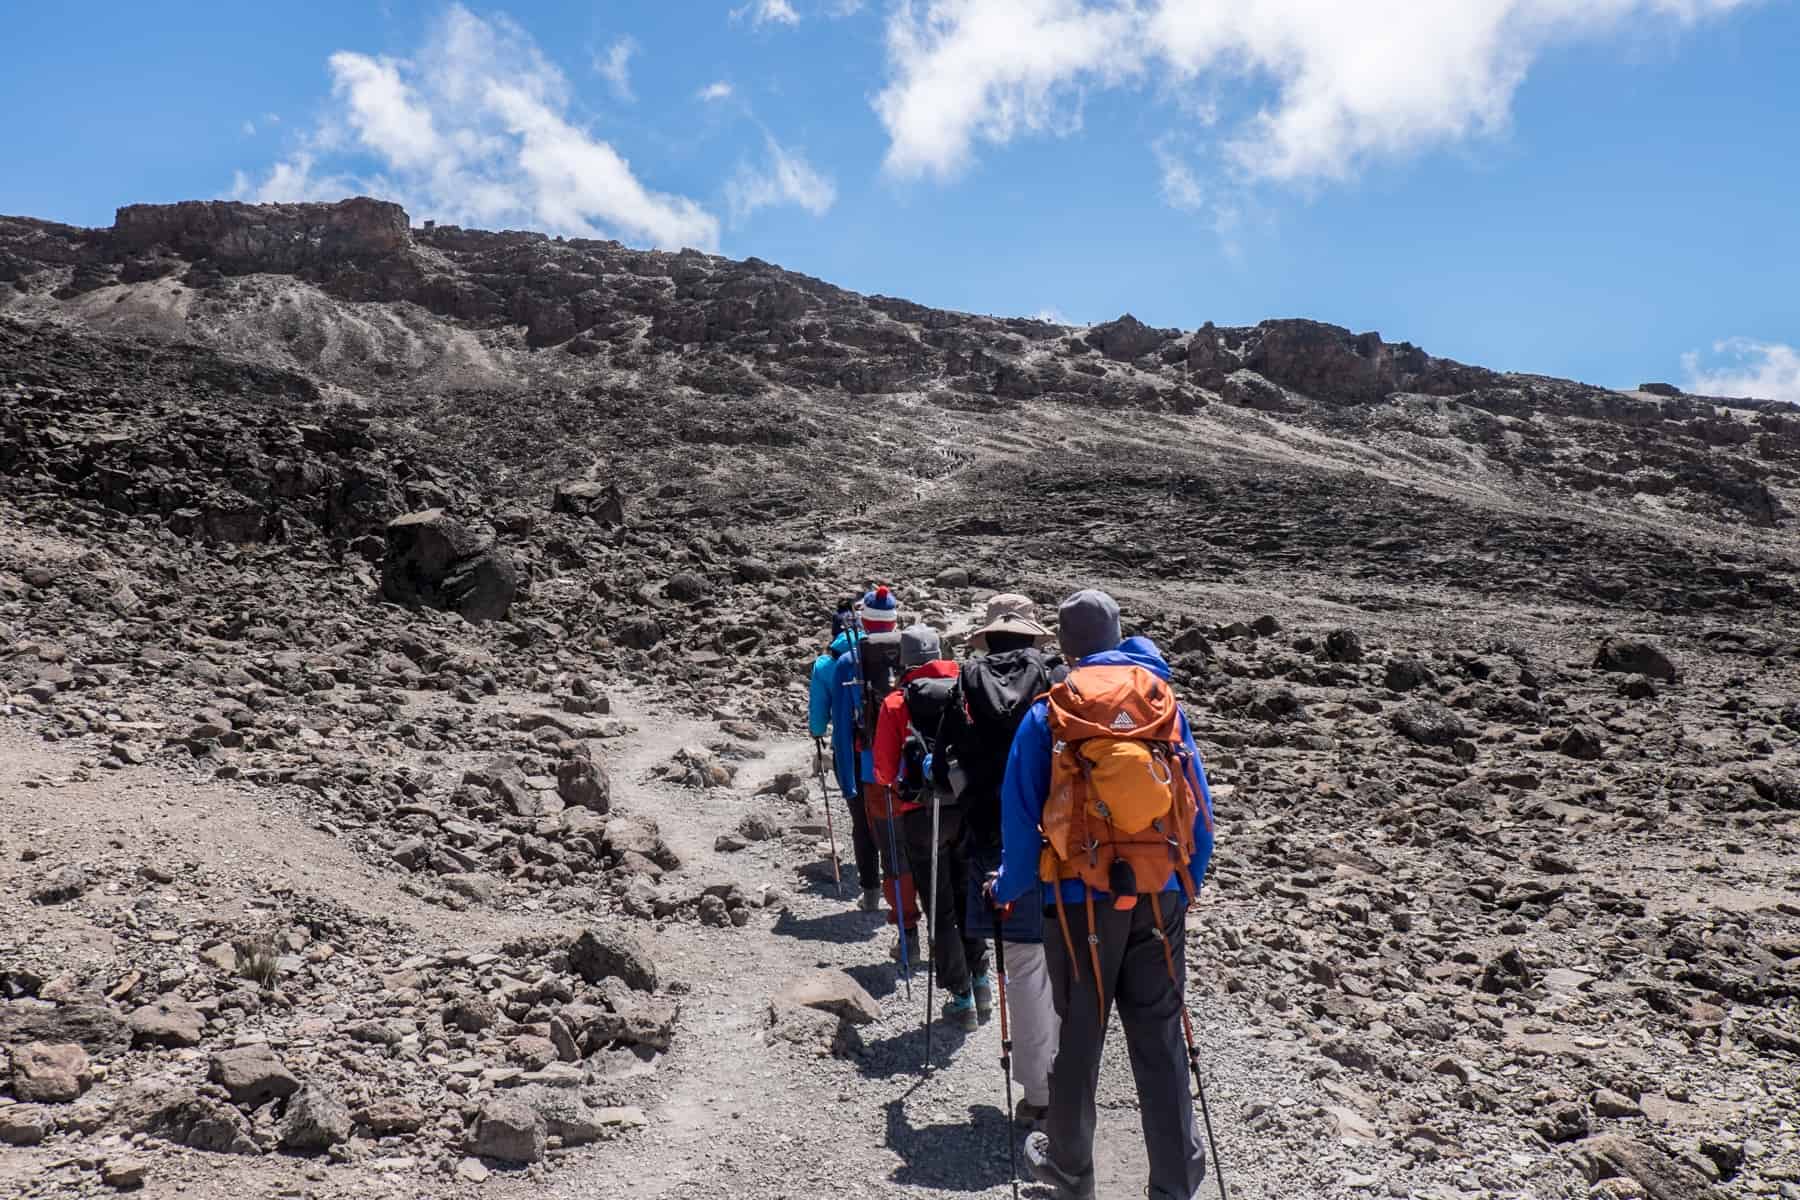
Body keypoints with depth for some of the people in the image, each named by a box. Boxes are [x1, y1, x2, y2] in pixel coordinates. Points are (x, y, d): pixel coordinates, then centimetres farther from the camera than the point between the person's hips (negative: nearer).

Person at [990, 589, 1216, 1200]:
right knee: (1159, 1037, 9)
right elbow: (1199, 805, 6)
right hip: (1162, 895, 2)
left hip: (1082, 897, -2)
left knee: (1078, 1035, 12)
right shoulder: (1163, 699, 2)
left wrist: (1008, 888, 12)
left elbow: (1021, 815, -4)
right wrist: (1187, 885, 18)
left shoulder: (1049, 714, -5)